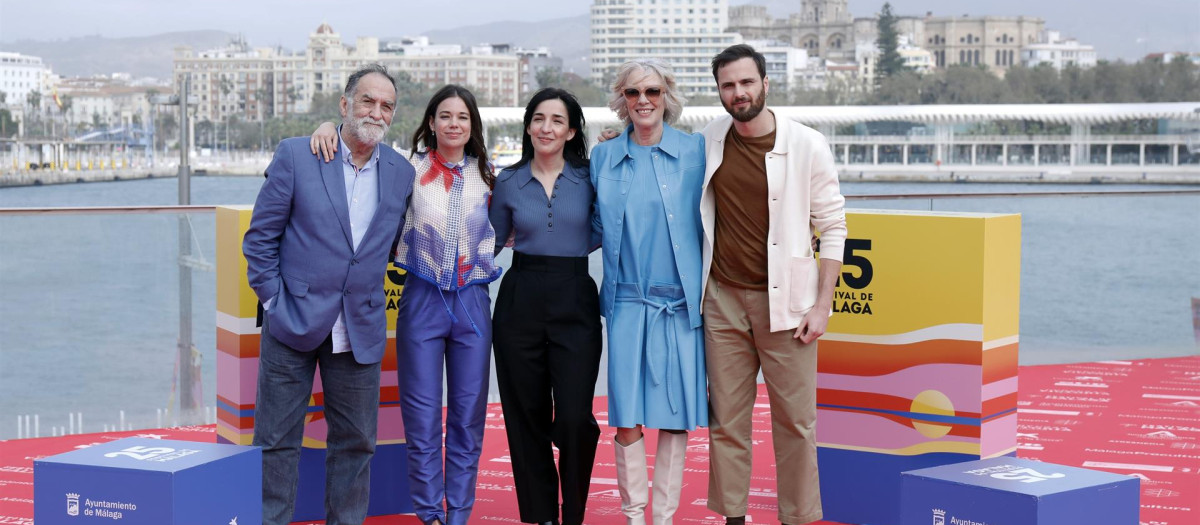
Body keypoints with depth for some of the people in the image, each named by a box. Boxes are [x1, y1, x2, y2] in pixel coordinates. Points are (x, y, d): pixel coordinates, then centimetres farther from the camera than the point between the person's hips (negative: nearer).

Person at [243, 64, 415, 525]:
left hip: (361, 329, 3)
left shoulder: (401, 172, 5)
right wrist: (273, 300, -5)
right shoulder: (294, 155, -4)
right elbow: (260, 236, -1)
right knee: (277, 440, 4)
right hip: (294, 318, -3)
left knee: (356, 442, 10)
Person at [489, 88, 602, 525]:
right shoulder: (508, 183, 6)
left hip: (575, 303, -1)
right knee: (527, 416, 6)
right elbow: (493, 242, 16)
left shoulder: (589, 178, 2)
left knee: (574, 418, -10)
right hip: (520, 302, 2)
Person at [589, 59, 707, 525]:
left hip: (681, 302, -1)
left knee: (676, 414, 2)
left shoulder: (695, 151, 2)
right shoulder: (604, 157, 9)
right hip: (627, 300, 1)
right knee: (627, 415, -1)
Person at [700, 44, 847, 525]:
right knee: (726, 417, 5)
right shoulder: (709, 141, 4)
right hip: (723, 300, 3)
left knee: (795, 420, 0)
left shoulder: (807, 146, -6)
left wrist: (821, 305, -8)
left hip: (784, 300, -3)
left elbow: (833, 228, -3)